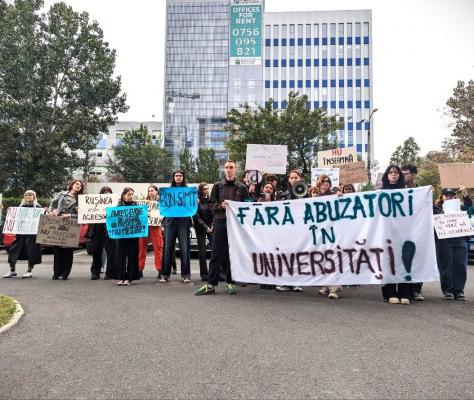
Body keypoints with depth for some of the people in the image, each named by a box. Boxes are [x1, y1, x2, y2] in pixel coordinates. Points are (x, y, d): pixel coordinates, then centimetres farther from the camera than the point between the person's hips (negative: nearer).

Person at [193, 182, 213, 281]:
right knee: (202, 251, 1)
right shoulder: (196, 201, -1)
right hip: (201, 229, -2)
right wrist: (206, 227, -10)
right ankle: (204, 274, 8)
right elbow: (196, 217, -5)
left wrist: (212, 226, -7)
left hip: (211, 228, 2)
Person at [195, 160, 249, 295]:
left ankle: (230, 282, 16)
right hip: (220, 222, 1)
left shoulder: (242, 187, 8)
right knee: (216, 253, 0)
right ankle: (211, 284, 4)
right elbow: (211, 203, 8)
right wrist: (220, 205, -10)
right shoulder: (217, 186, 11)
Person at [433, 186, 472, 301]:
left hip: (460, 240, 2)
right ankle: (447, 290, 8)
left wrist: (465, 195, -8)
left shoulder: (460, 207, 19)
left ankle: (459, 290, 10)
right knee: (446, 266, -1)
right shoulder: (436, 208, 13)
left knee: (460, 266, 1)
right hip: (443, 241, -2)